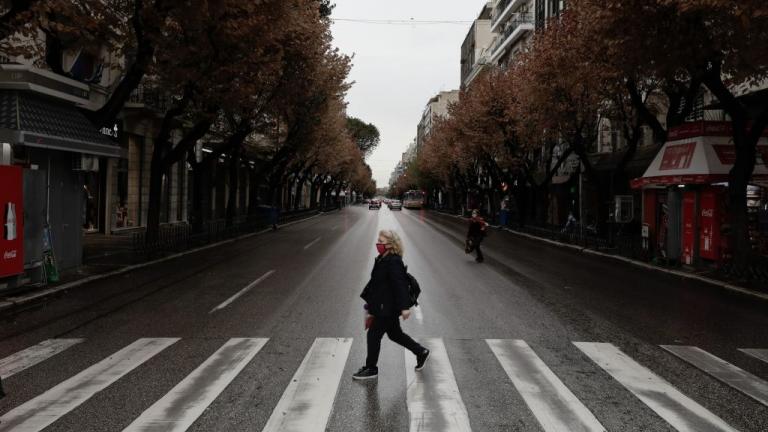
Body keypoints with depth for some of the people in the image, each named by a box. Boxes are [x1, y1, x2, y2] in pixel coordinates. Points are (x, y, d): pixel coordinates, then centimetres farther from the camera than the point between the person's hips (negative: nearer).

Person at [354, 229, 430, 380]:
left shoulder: (393, 262, -22)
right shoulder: (382, 259, 8)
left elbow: (400, 285, -25)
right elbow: (375, 282, 16)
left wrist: (404, 307, -27)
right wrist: (370, 303, 20)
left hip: (387, 308, -10)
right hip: (383, 306, 10)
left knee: (374, 335, 1)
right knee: (394, 334, 20)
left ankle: (371, 369, 16)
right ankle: (421, 352, 34)